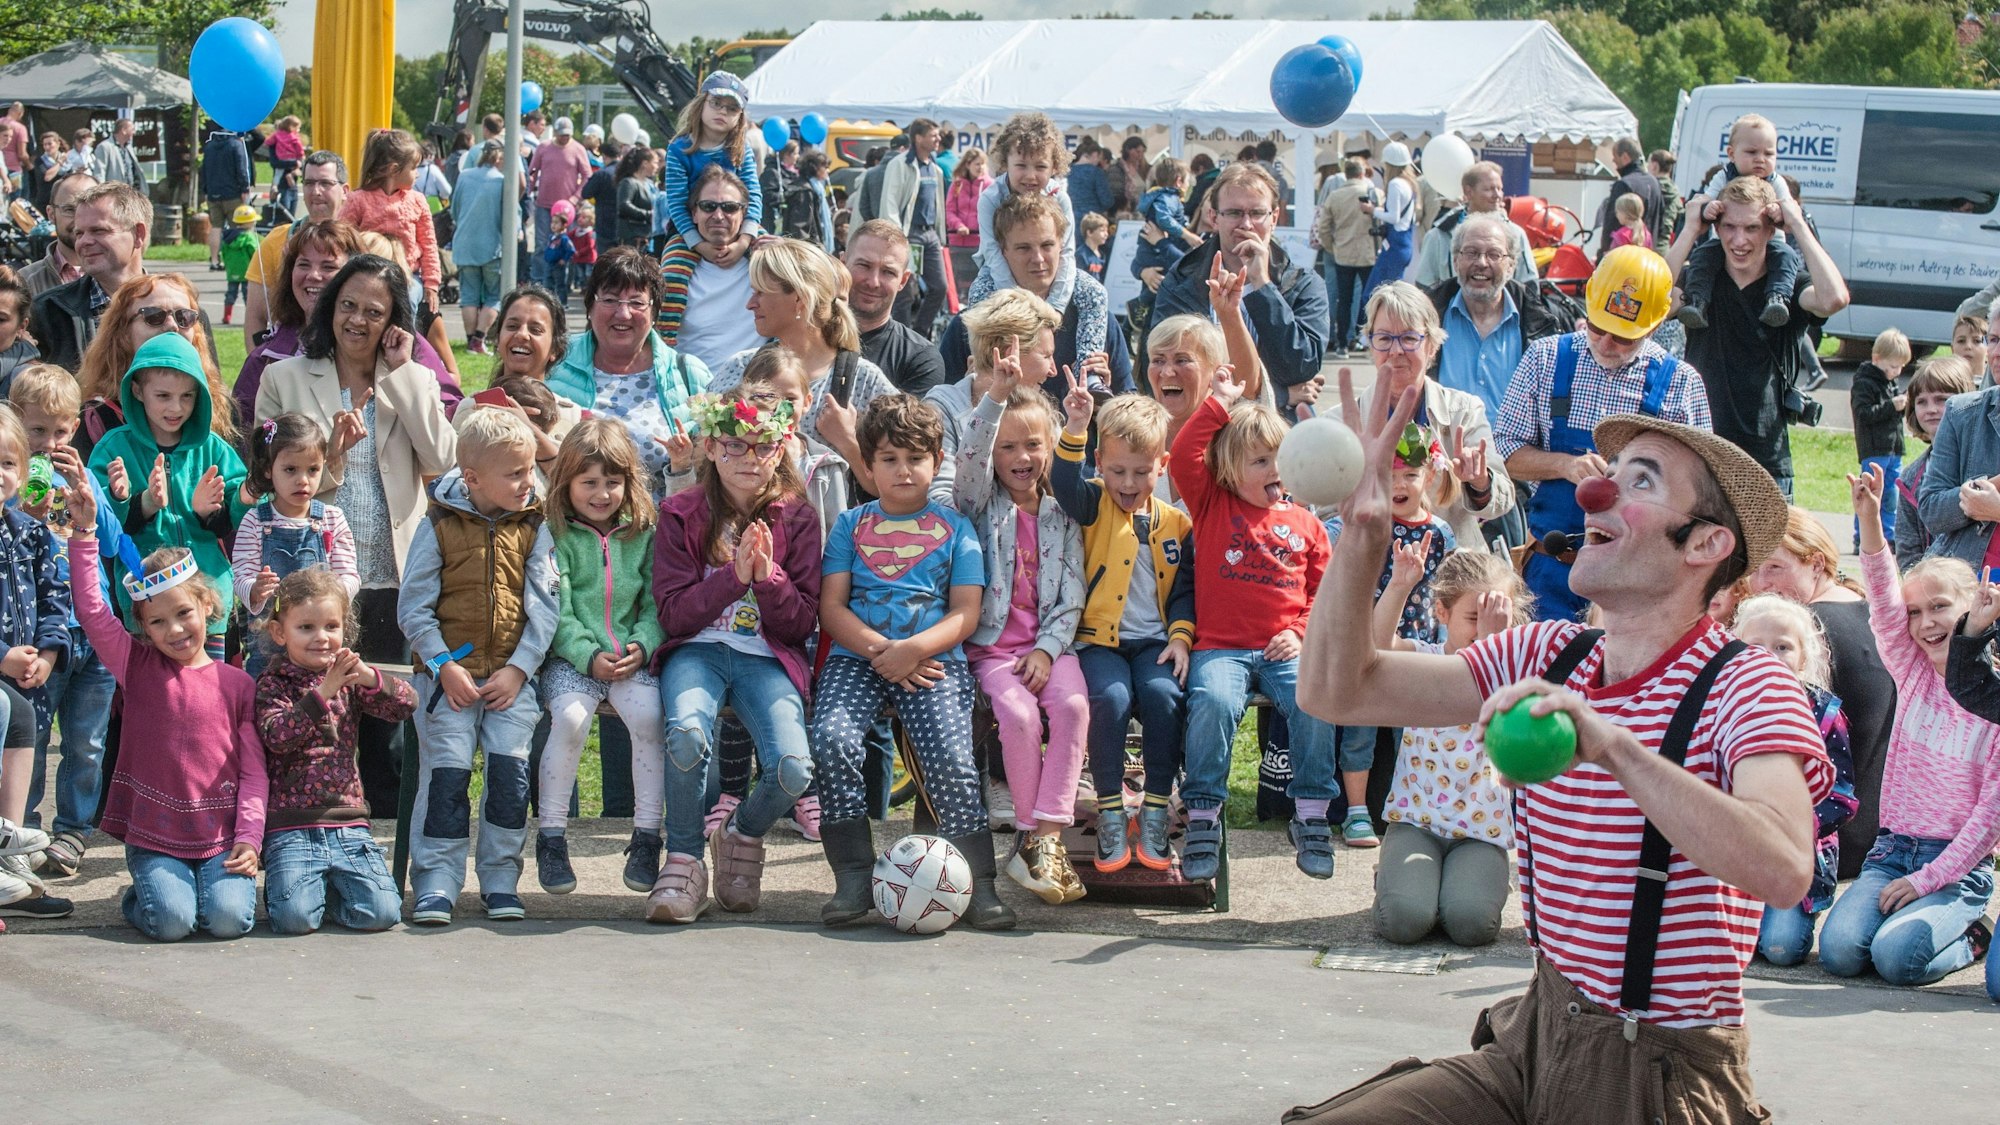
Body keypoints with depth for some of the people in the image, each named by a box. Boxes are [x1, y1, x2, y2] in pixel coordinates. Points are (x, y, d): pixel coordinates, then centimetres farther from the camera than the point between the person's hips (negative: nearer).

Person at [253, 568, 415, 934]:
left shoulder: (349, 680, 12)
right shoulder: (273, 684, 1)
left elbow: (407, 705, 2)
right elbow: (277, 736, -17)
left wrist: (370, 678, -16)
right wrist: (322, 693, -25)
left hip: (348, 825, 3)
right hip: (291, 830, -3)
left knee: (382, 912, -13)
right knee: (295, 917, -23)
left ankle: (329, 890, 17)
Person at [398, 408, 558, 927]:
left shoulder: (533, 529, 4)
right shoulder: (439, 527, -2)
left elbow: (544, 607, 3)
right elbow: (413, 607, -2)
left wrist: (519, 669, -8)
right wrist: (444, 665, -11)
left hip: (512, 675, 2)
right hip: (451, 673, -2)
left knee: (511, 769, -8)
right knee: (447, 772, -9)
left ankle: (501, 878, 5)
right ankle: (436, 882, -2)